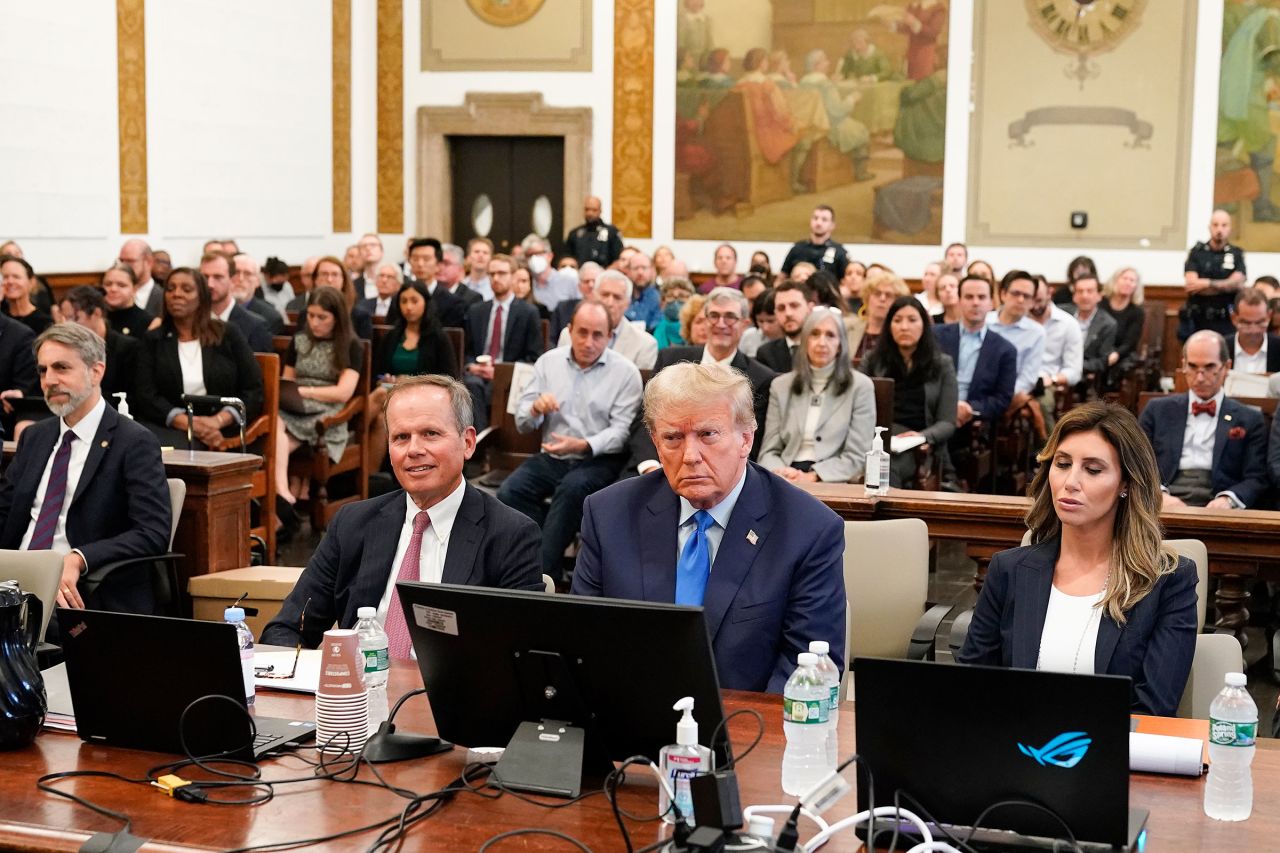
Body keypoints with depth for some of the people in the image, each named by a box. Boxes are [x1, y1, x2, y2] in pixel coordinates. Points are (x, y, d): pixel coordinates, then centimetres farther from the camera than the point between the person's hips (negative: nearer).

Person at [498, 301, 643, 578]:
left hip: (599, 460, -4)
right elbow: (522, 421, 8)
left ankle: (543, 571, -26)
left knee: (572, 488, -36)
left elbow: (621, 431, -9)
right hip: (551, 458, 4)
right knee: (508, 493, -24)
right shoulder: (548, 362, 8)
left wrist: (582, 446, -26)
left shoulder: (625, 372, -2)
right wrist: (535, 409, -16)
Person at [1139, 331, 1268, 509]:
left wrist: (1228, 499, -14)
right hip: (1164, 508, 0)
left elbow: (1257, 480, 7)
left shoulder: (1249, 420, 14)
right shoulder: (1157, 410, 18)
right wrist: (1159, 495, -10)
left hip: (1215, 510, 0)